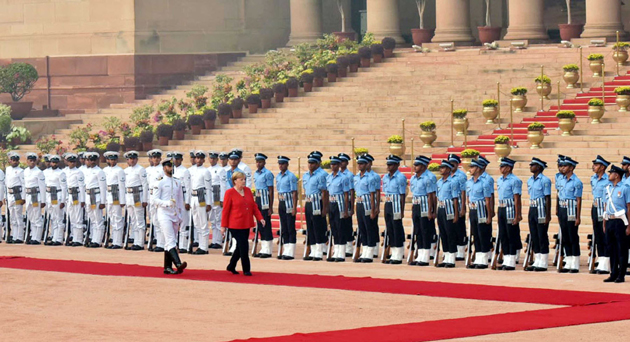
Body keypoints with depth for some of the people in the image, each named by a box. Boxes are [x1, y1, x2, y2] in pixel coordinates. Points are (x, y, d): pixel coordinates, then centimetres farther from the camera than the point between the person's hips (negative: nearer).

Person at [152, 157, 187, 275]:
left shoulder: (177, 183, 15)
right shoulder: (160, 182, -2)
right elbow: (155, 200, -7)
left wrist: (180, 217, 15)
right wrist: (167, 203, -24)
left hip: (175, 215, 6)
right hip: (164, 215, -6)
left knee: (170, 242, 8)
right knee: (170, 241, -17)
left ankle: (168, 267, 11)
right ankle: (178, 264, -31)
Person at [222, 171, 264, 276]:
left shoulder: (248, 190, 10)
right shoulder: (229, 193, -7)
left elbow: (254, 206, 14)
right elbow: (225, 210, -6)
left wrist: (260, 218, 3)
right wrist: (223, 225, -7)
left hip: (246, 224, 6)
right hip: (235, 225, -6)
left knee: (241, 247, 11)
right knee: (243, 246, -9)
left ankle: (231, 266, 27)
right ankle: (246, 269, 1)